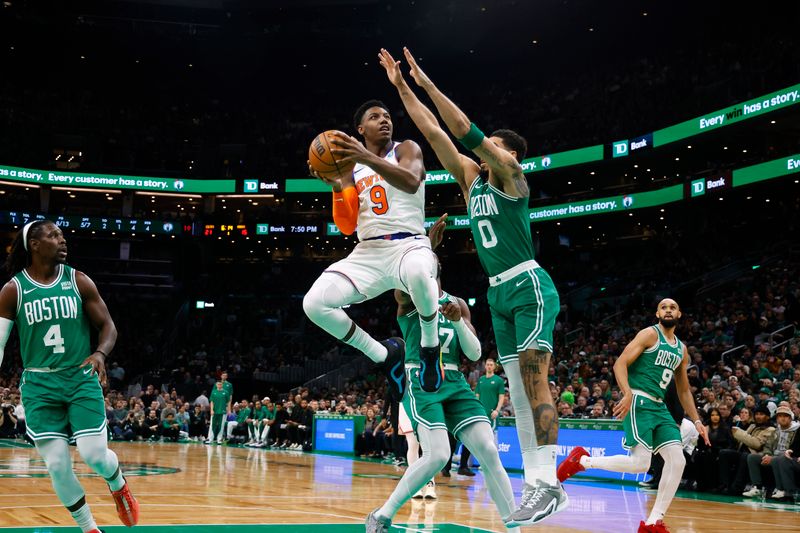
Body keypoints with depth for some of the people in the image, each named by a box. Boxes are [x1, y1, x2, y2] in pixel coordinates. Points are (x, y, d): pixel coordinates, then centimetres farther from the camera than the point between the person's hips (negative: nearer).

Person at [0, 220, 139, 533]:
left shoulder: (79, 281, 0)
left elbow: (107, 326, 3)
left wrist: (100, 353, -18)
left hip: (81, 378, 0)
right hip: (39, 384, 0)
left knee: (94, 454, -10)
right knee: (57, 465, -3)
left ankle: (119, 487, 25)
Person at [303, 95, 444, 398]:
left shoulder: (406, 149, 5)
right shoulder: (352, 167, 17)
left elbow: (411, 182, -21)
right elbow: (347, 227, 12)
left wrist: (367, 158, -34)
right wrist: (336, 188, -5)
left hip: (408, 244, -5)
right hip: (368, 252, 5)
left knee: (419, 274, -44)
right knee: (314, 304, -17)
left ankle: (430, 347, -14)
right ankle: (385, 355, 3)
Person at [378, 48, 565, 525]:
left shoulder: (512, 176, -4)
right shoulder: (471, 177, 15)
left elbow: (465, 129, -15)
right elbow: (434, 132, 13)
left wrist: (426, 82, -13)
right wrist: (402, 87, 11)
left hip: (529, 286, -8)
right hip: (500, 293, 8)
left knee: (534, 383, -16)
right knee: (519, 391, 4)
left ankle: (550, 483, -19)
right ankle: (534, 485, 6)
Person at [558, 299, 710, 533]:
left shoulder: (681, 349, 19)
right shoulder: (650, 334, -3)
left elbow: (684, 391, 25)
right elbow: (620, 364, -13)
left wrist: (696, 421, 17)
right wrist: (628, 394, -28)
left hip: (659, 407, 8)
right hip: (639, 402, -8)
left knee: (677, 461, -6)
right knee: (640, 463, -19)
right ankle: (583, 461, 0)